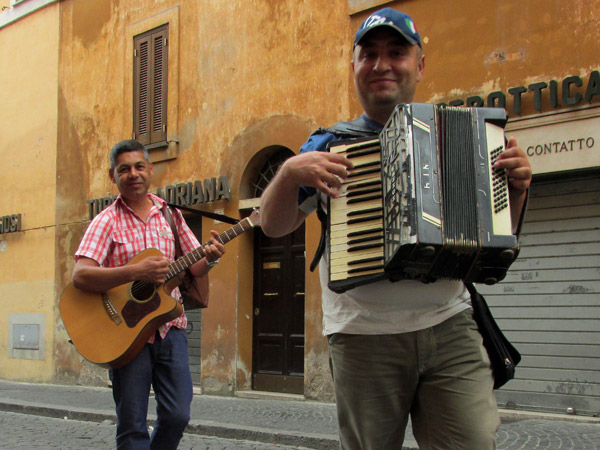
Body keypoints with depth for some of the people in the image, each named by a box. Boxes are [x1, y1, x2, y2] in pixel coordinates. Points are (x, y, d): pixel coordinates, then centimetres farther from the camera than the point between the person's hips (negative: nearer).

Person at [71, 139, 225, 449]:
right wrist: (135, 272, -28)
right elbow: (81, 276, -17)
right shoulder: (107, 221, -3)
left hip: (169, 327, 3)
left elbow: (194, 267, 15)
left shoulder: (170, 215, 10)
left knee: (177, 415, -1)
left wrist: (209, 259, -8)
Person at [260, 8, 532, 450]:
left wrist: (517, 187, -1)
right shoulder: (331, 145, 7)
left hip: (451, 330, 1)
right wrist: (291, 171, -14)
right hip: (364, 337, -1)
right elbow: (273, 225, 4)